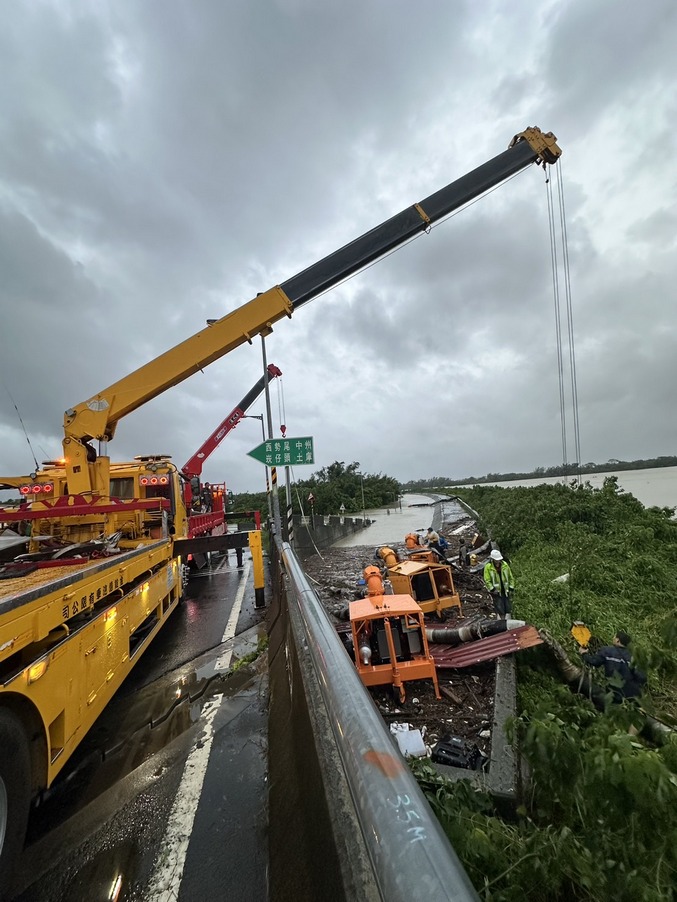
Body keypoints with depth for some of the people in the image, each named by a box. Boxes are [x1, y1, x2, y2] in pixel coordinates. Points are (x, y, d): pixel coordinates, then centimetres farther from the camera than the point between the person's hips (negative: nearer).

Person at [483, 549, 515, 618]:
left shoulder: (505, 564, 0)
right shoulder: (488, 566, -11)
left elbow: (511, 577, 9)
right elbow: (487, 581, -8)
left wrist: (511, 588, 3)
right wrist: (492, 589, -17)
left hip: (506, 590, 3)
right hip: (496, 592, -3)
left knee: (508, 609, 6)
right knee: (500, 610, -2)